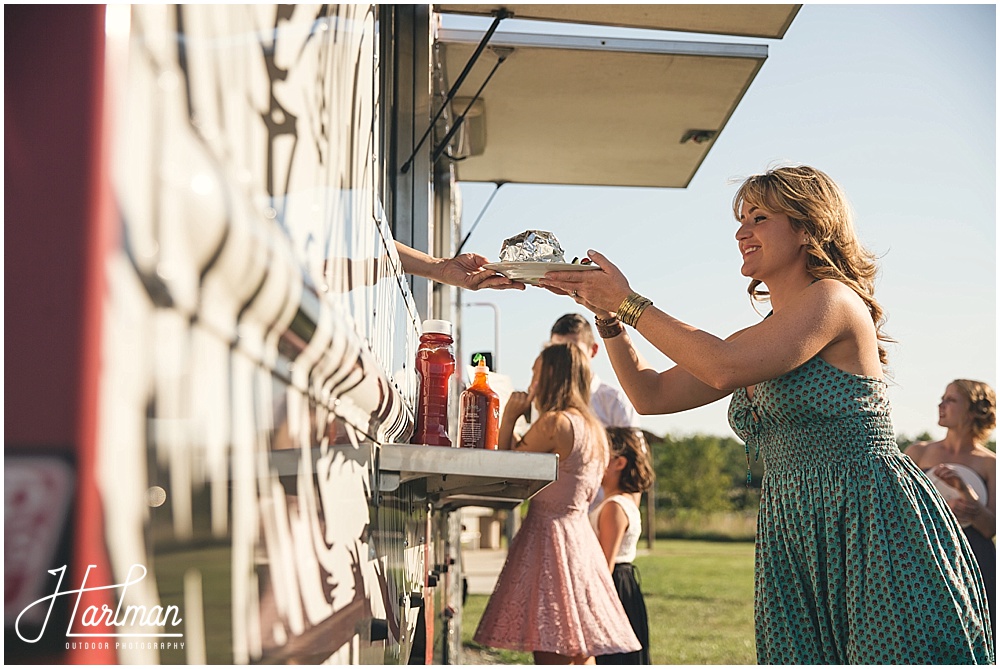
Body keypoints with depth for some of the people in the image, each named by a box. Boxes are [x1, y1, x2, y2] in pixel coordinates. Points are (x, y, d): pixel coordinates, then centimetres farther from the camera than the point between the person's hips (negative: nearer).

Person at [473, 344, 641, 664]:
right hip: (580, 535, 9)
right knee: (580, 656, 13)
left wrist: (509, 416, 4)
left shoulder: (553, 423, -13)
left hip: (549, 534, -9)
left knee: (551, 657, -9)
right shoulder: (594, 429, 14)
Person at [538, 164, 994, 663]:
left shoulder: (834, 299, -9)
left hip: (873, 531, -8)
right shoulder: (758, 341, 18)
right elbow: (650, 394, 17)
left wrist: (630, 303, -12)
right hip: (793, 541, 8)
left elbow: (723, 369, -21)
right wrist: (608, 316, 5)